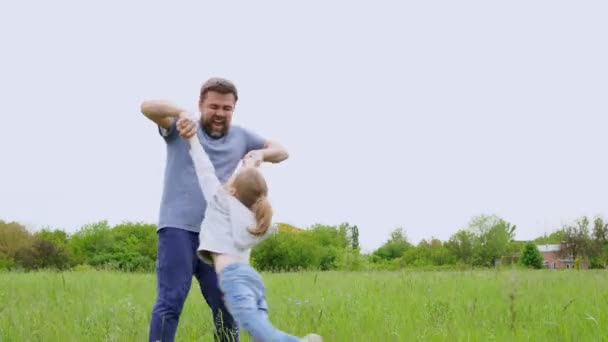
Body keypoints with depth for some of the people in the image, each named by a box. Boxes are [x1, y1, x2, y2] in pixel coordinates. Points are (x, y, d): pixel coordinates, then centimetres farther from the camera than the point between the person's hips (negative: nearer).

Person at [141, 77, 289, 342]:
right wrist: (182, 113, -29)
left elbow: (281, 151, 20)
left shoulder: (240, 137, 17)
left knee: (226, 304, 4)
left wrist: (261, 153, -4)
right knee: (170, 301, -11)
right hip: (178, 228, -4)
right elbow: (147, 107, -9)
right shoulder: (182, 128, 5)